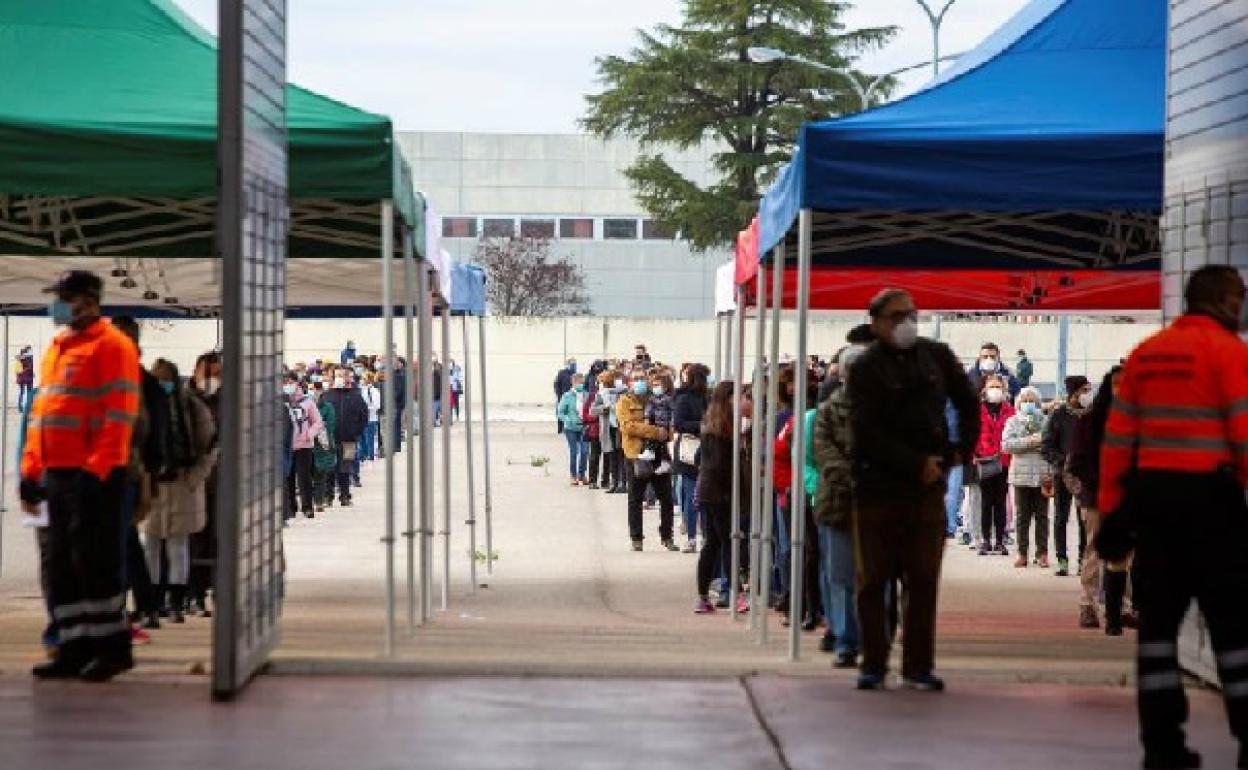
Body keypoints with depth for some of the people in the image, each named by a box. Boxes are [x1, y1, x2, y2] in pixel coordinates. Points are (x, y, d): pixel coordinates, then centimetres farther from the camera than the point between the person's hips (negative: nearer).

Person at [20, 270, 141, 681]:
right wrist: (31, 470, 17)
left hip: (94, 476, -8)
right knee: (62, 564, 9)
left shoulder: (111, 345, -8)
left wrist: (96, 470, -20)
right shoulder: (57, 348, 18)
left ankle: (113, 647, 4)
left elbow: (118, 415, -15)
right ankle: (75, 648, 14)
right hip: (57, 474, 8)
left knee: (94, 560, -5)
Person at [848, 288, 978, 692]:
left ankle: (918, 665, 8)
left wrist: (961, 450, 10)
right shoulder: (866, 369, -4)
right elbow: (867, 433, -13)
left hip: (928, 490, 3)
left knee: (923, 581, 3)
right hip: (877, 487, -3)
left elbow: (968, 404, 23)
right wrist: (917, 464, -16)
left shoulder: (936, 356, 9)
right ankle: (873, 665, 9)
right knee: (874, 581, 2)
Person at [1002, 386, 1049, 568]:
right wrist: (1029, 441, -14)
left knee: (1042, 516, 3)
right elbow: (1006, 444, -5)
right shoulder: (1013, 422, 9)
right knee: (1022, 516, 3)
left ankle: (1042, 553, 8)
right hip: (1021, 475, 1)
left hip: (1042, 475, -1)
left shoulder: (1045, 421, 7)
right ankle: (1022, 553, 8)